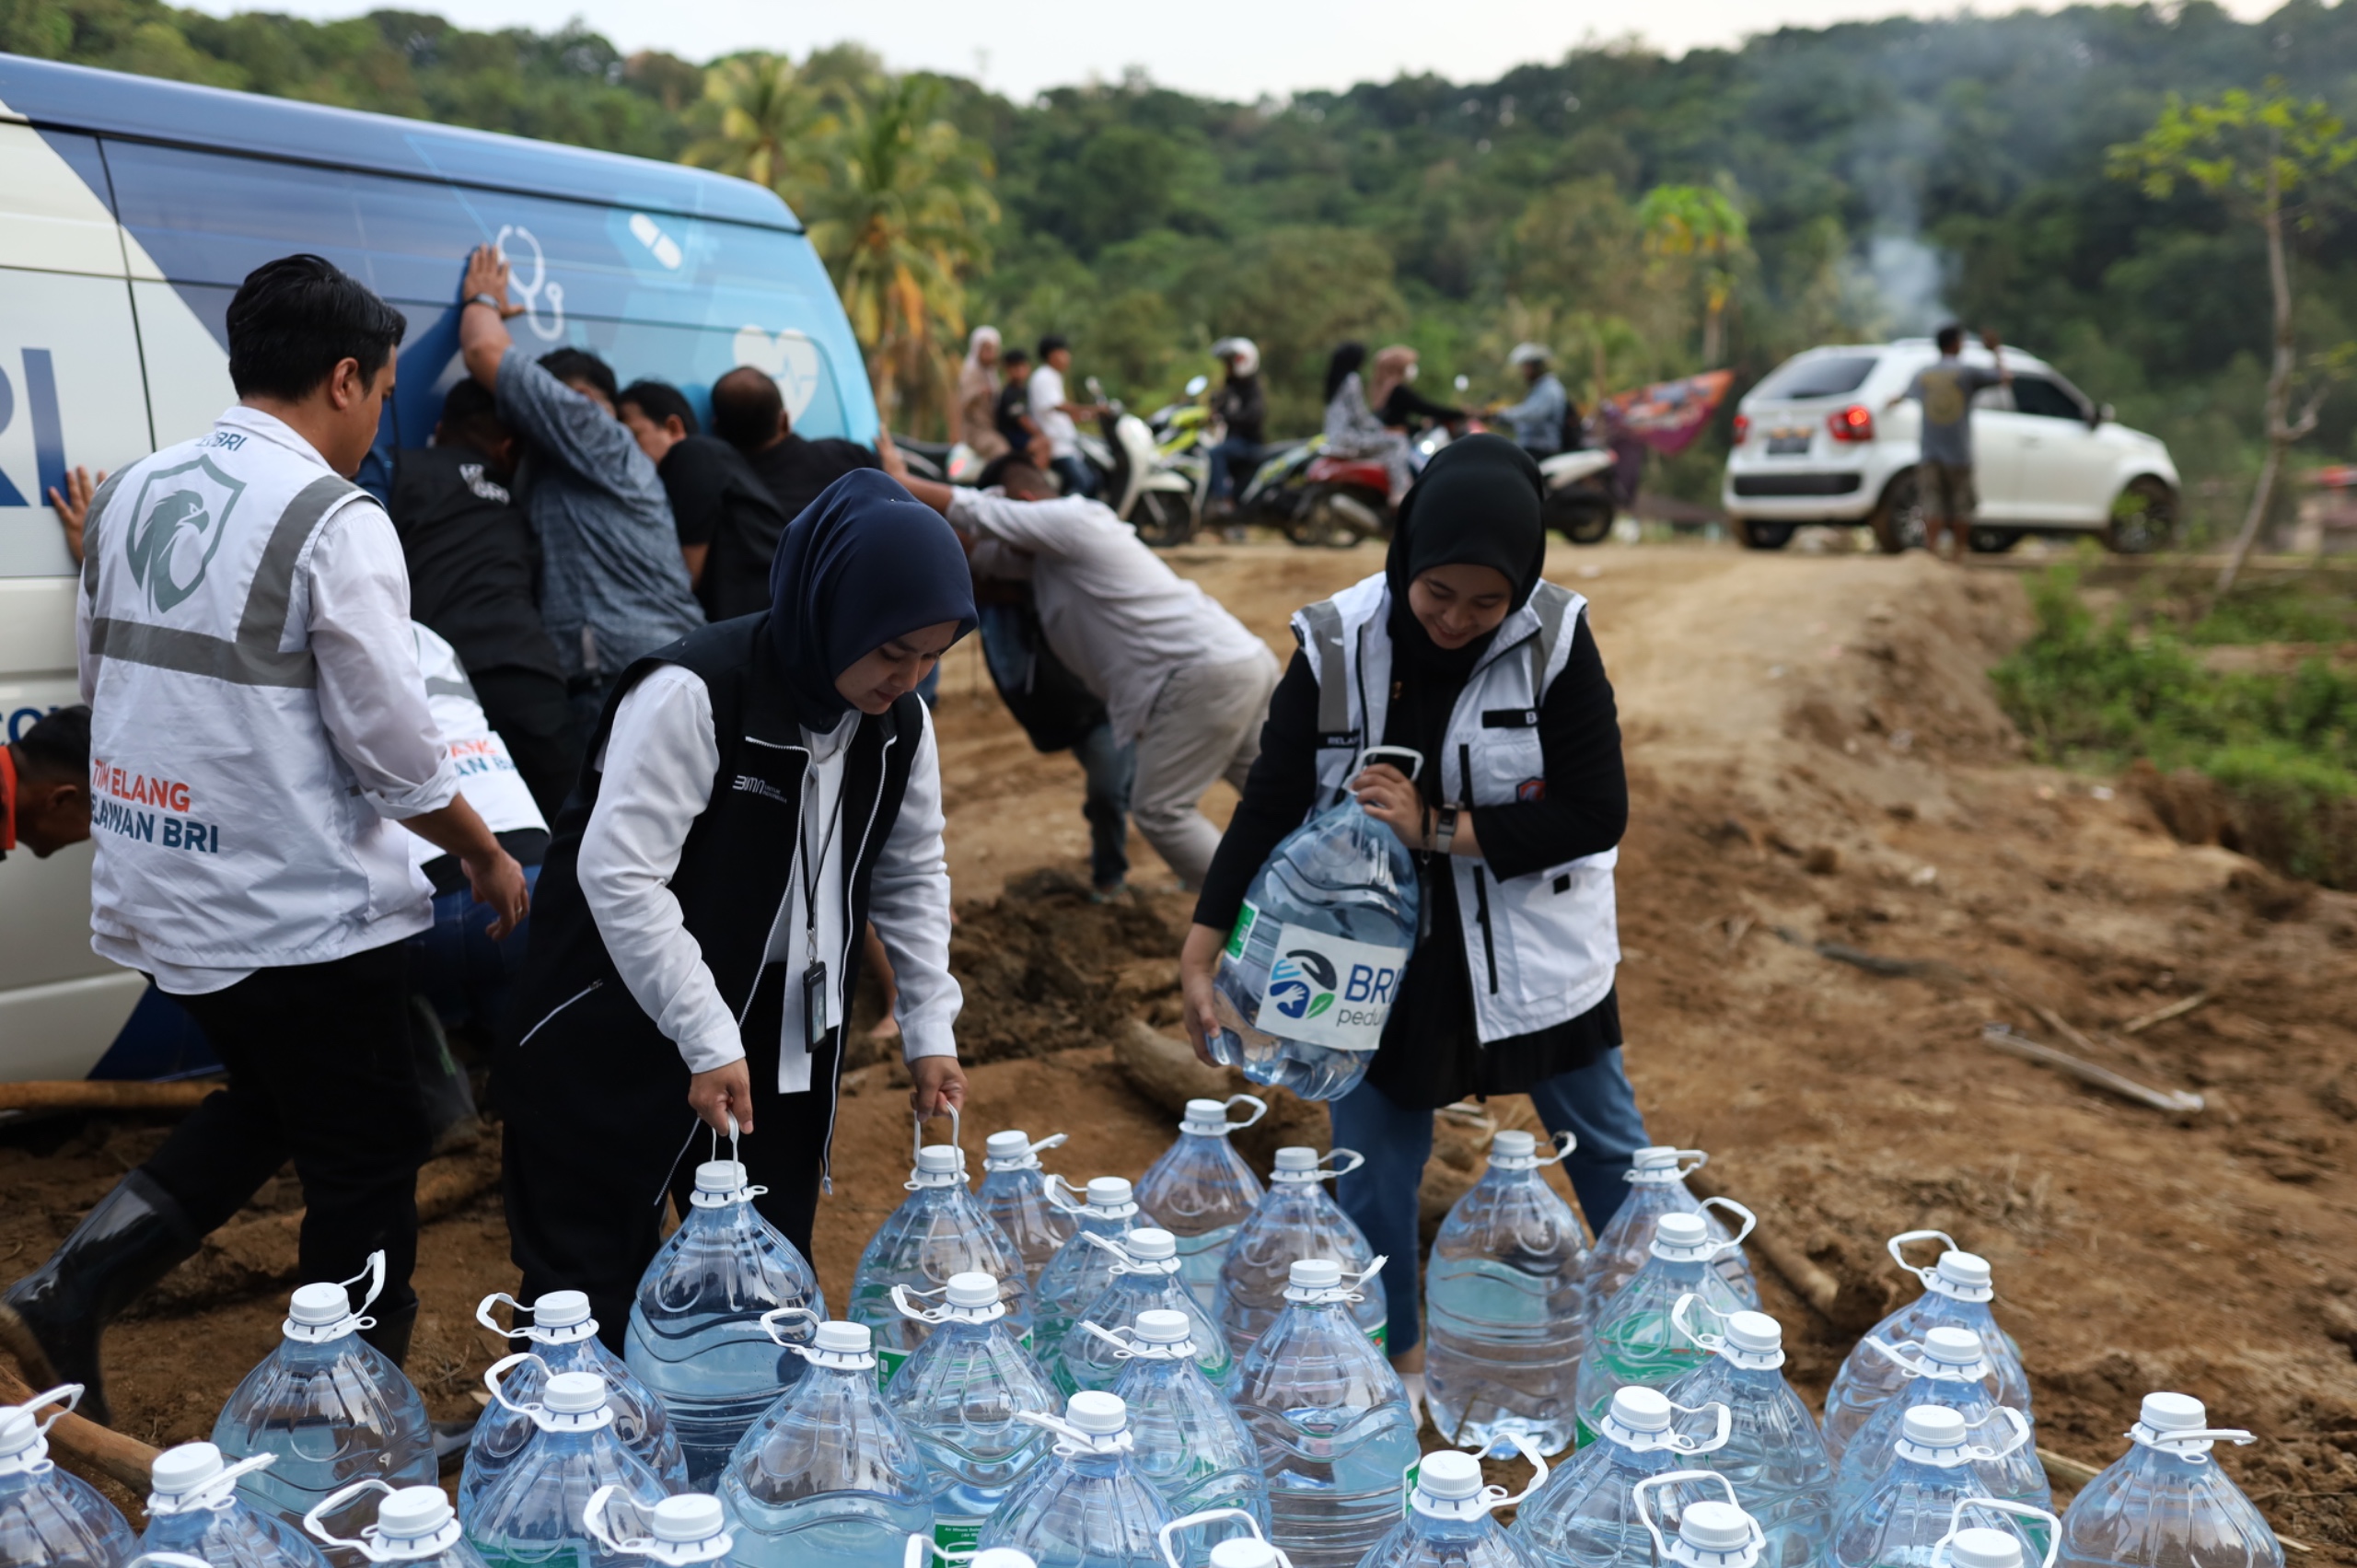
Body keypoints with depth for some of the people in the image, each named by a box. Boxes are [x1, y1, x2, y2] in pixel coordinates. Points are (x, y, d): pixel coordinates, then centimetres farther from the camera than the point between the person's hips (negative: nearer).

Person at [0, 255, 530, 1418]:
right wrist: (487, 855, 0)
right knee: (365, 1162, 8)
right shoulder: (335, 520, -17)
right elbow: (392, 745, -15)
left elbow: (99, 682, 15)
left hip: (157, 898, 8)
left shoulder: (130, 493, 6)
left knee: (267, 1106, 28)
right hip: (301, 910, -8)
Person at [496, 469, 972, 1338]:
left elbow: (912, 875, 9)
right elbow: (619, 876, -27)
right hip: (624, 1030, -6)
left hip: (787, 1031, 6)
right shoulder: (695, 694, -24)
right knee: (594, 1296, 4)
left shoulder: (899, 721, -2)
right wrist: (708, 1040, -28)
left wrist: (930, 1028, 2)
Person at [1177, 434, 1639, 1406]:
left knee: (1609, 1148, 16)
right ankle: (1392, 1365, 30)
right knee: (1372, 1172, 7)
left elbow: (1597, 812, -15)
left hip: (1530, 952, 0)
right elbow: (1268, 808, -9)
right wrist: (1200, 955, -14)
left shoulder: (1554, 641, -15)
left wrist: (1440, 830, -22)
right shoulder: (1338, 647, -13)